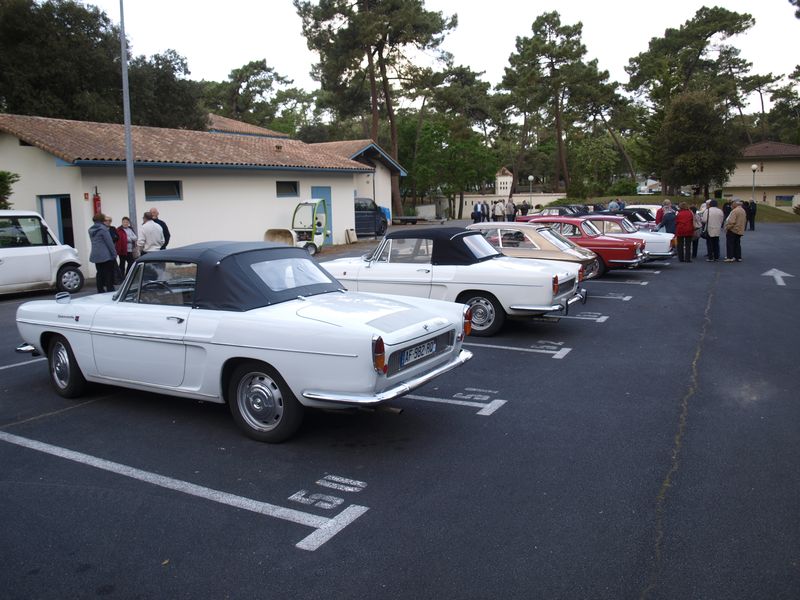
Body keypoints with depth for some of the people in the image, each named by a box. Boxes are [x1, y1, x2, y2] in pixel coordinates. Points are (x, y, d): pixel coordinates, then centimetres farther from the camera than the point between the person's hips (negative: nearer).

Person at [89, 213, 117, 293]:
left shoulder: (91, 230, 10)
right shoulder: (103, 229, -13)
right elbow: (109, 243, -13)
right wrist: (114, 254, -8)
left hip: (95, 255, 7)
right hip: (105, 255, -7)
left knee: (100, 274, 12)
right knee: (109, 274, -3)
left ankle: (100, 291, 14)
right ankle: (110, 291, -4)